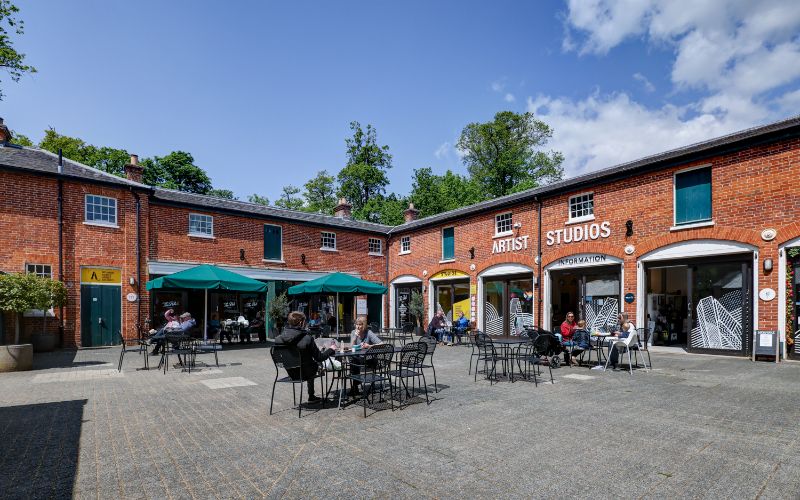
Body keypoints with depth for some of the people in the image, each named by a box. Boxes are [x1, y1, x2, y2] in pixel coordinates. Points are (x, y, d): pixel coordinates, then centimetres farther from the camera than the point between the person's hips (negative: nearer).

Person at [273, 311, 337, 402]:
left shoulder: (278, 339, -11)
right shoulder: (307, 339, -24)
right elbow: (319, 358, -14)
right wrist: (331, 349, 3)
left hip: (290, 373, 5)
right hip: (304, 373, -5)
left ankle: (311, 396, 37)